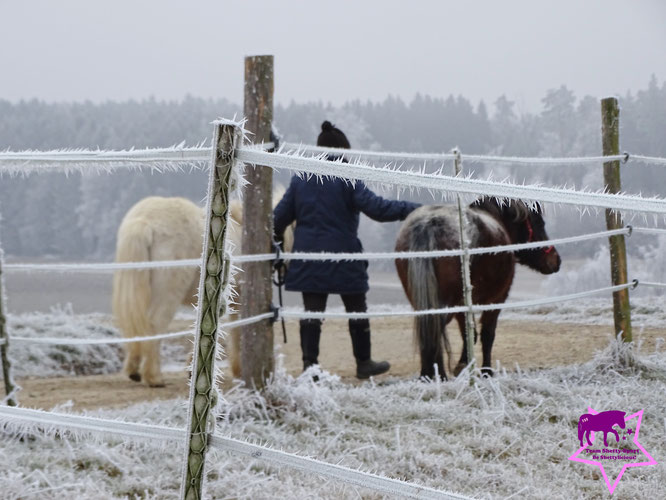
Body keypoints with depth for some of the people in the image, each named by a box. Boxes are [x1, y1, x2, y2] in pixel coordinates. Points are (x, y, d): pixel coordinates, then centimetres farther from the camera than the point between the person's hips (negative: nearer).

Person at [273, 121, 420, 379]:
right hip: (343, 258, -4)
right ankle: (363, 363, 21)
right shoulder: (347, 178, -10)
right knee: (357, 310, 11)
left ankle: (309, 364, -1)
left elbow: (280, 216, 8)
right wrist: (413, 209, -12)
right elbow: (376, 208, -17)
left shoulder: (300, 179, 5)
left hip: (307, 255, 4)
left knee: (312, 311, 5)